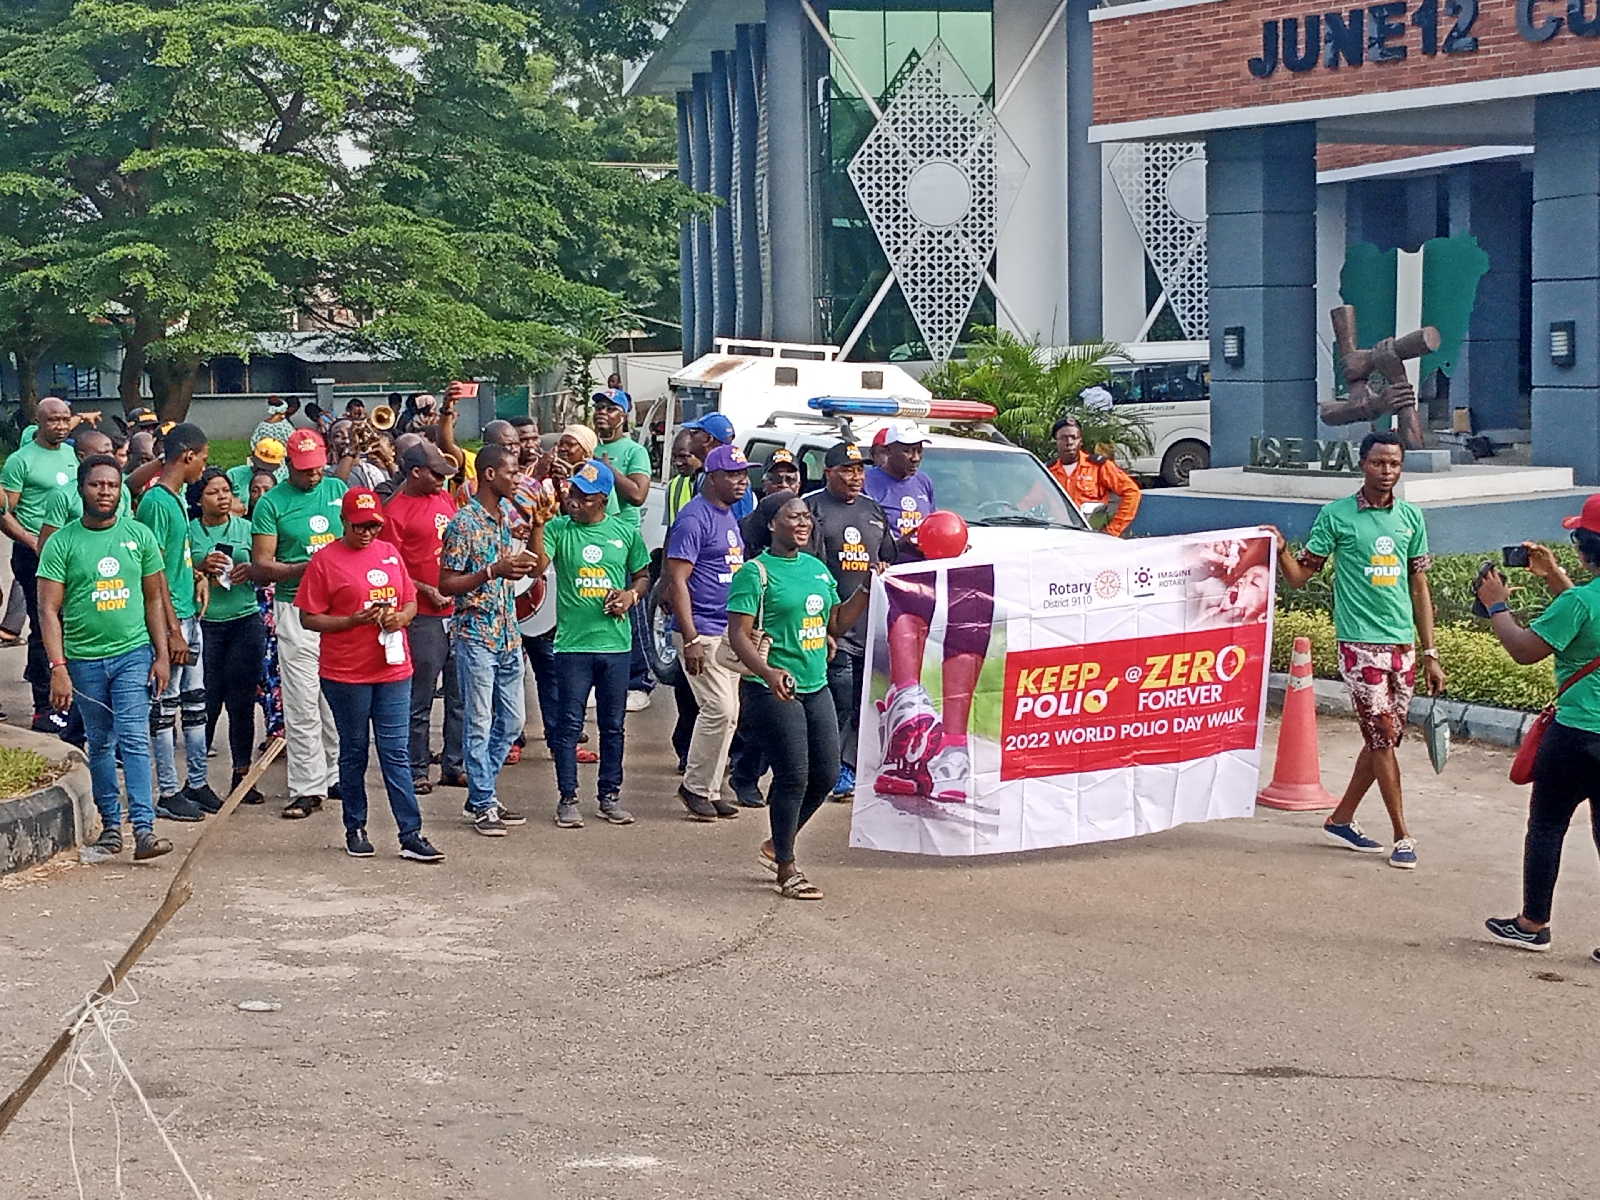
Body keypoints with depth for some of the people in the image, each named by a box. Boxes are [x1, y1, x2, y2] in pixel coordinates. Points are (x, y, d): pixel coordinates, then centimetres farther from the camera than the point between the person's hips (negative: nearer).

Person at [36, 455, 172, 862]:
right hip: (84, 658, 0)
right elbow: (49, 610, -5)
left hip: (133, 653, 0)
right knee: (100, 744, 11)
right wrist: (58, 668, -13)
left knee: (134, 739, -10)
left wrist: (161, 655, 2)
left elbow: (155, 598, 9)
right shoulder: (62, 543, -3)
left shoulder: (139, 535, 4)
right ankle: (111, 825, 22)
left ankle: (143, 828, -15)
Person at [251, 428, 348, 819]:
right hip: (296, 609, -4)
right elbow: (261, 566, -6)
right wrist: (305, 569, -20)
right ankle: (306, 789, -1)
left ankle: (334, 776, 23)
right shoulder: (272, 503, -3)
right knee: (303, 706, -5)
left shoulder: (338, 490, 10)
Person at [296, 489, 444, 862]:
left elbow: (410, 602, 17)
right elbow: (309, 618, -6)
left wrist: (401, 617, -6)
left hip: (393, 669, 3)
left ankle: (411, 836, 1)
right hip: (346, 674, -3)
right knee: (354, 752, 8)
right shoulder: (325, 561, -5)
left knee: (396, 754, 2)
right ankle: (355, 830, 20)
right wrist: (355, 620, -18)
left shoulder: (389, 554, 10)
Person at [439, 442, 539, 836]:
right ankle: (483, 805, 8)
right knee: (479, 722, 0)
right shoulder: (464, 524, -13)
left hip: (508, 634, 8)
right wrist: (494, 571, -22)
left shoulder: (507, 515, 10)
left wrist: (520, 566, 3)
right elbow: (446, 584, -14)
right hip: (476, 635, -8)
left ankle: (481, 795, 23)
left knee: (511, 719, 12)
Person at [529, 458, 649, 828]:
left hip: (615, 643, 2)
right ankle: (567, 798, 9)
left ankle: (610, 794, 22)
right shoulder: (558, 529, -2)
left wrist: (631, 595, -3)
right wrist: (538, 525, -26)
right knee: (569, 724, 1)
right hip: (573, 643, -2)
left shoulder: (625, 532, 5)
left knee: (613, 725, 11)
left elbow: (643, 575, 17)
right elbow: (537, 567, -17)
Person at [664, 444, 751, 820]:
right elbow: (677, 580, -17)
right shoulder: (695, 518, -13)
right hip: (704, 632, -9)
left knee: (727, 713, 9)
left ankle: (709, 789, 16)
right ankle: (696, 786, 0)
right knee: (720, 709, -12)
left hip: (730, 631, 9)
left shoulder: (729, 515, 14)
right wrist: (691, 640, -22)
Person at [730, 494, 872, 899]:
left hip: (816, 686, 8)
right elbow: (739, 633, -14)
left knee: (826, 774, 8)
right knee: (793, 777, -7)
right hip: (774, 689, -7)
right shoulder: (756, 572, -8)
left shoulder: (818, 569, 15)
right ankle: (787, 870, 5)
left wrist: (867, 591, 8)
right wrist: (767, 672, -30)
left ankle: (778, 843, 29)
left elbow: (836, 623, 22)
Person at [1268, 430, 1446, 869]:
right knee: (1382, 737, -6)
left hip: (1403, 644, 5)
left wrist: (1430, 654, 10)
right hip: (1361, 642, -5)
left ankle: (1341, 820, 23)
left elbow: (1419, 587, 12)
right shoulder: (1337, 516, -3)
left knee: (1384, 739, 9)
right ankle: (1402, 836, 2)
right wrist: (1281, 550, -21)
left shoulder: (1411, 517, 9)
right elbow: (1299, 576, 0)